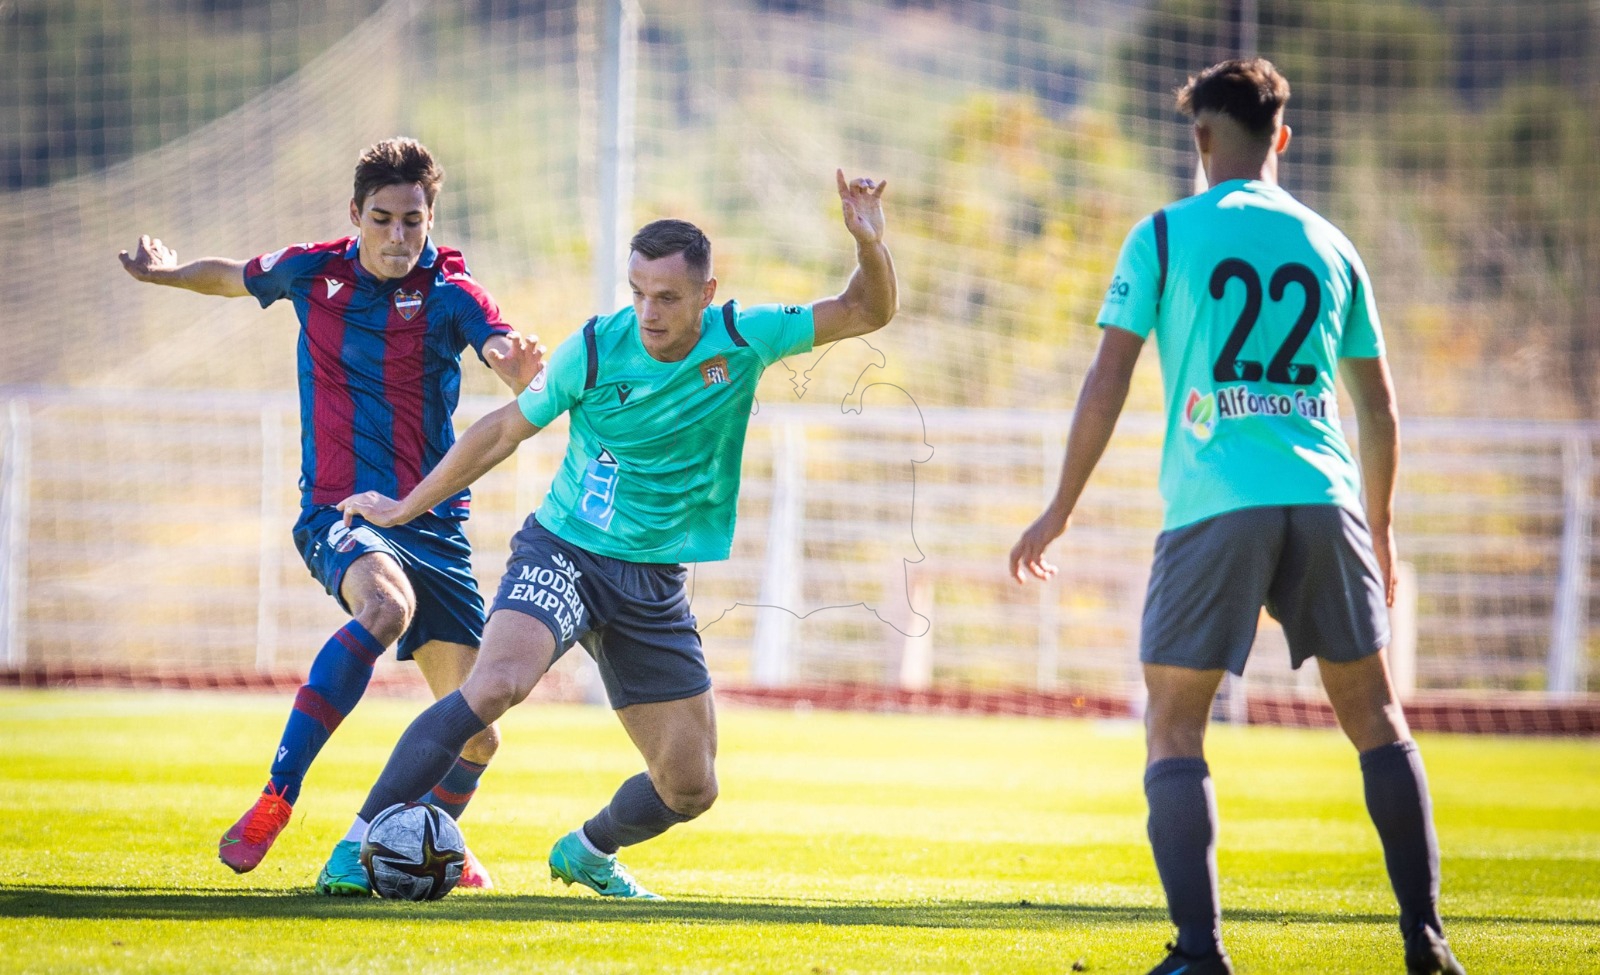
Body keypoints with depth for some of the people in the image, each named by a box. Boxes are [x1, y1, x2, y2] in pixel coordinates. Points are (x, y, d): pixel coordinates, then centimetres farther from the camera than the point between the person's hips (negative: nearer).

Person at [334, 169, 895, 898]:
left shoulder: (742, 340, -7)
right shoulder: (595, 350, -13)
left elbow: (867, 313, 1)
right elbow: (504, 431, 2)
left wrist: (869, 244, -21)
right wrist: (405, 508, 9)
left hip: (656, 584, 4)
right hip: (564, 555, -4)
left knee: (690, 788, 7)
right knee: (495, 683, -33)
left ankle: (587, 851, 39)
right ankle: (360, 842, -31)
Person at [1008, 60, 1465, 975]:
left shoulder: (1165, 235, 3)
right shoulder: (1329, 246, 14)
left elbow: (1107, 382, -1)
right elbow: (1379, 404, 19)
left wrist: (1062, 508, 7)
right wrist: (1380, 529, 31)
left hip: (1214, 507, -3)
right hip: (1324, 498, 3)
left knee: (1175, 729, 3)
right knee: (1374, 712, 14)